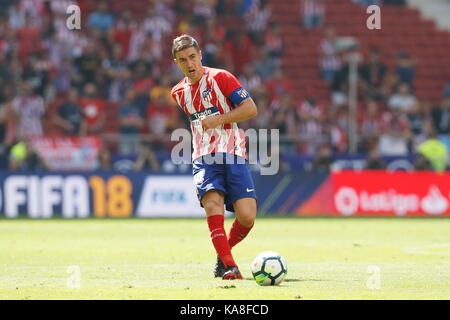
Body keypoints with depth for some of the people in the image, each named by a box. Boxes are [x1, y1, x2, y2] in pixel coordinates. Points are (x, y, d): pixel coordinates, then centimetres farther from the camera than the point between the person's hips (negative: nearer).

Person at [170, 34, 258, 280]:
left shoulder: (220, 78, -2)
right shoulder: (179, 92, 15)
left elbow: (250, 108, -7)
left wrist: (219, 120, -15)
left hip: (233, 156, -3)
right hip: (203, 159, 3)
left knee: (247, 216, -14)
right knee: (212, 203, -26)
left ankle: (223, 254, 14)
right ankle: (229, 267, -26)